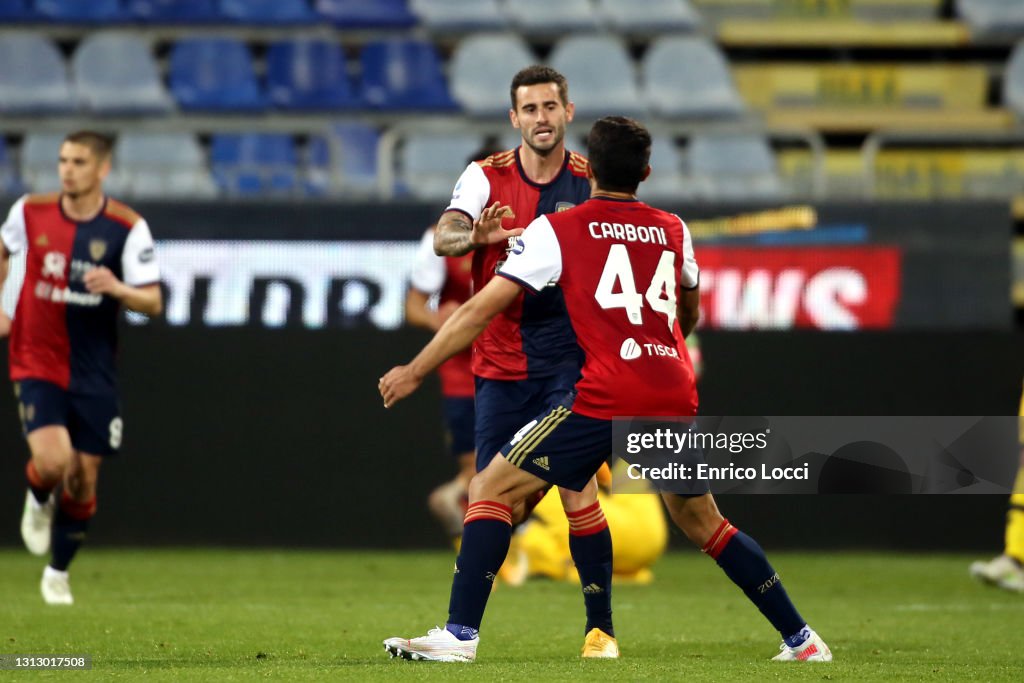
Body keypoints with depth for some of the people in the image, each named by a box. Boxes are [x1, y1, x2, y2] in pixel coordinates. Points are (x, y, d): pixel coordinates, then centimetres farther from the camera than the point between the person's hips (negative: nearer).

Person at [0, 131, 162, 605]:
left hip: (93, 375, 1)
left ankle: (58, 572, 27)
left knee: (83, 478, 5)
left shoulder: (127, 228, -9)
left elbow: (152, 302, -10)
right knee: (52, 461, -21)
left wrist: (116, 288, -29)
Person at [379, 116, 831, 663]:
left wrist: (414, 372, 11)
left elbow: (481, 309, 4)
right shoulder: (673, 230, 18)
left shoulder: (557, 230, 5)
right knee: (703, 522, 22)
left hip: (606, 393, -5)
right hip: (676, 395, 5)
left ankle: (460, 634, -10)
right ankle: (800, 639, 22)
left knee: (490, 490, 2)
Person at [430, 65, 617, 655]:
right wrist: (475, 235, -39)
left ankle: (600, 626, -5)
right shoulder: (486, 177, -1)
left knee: (577, 486, -13)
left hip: (569, 359, -1)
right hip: (500, 361, 1)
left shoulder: (593, 184, 0)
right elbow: (443, 237, -17)